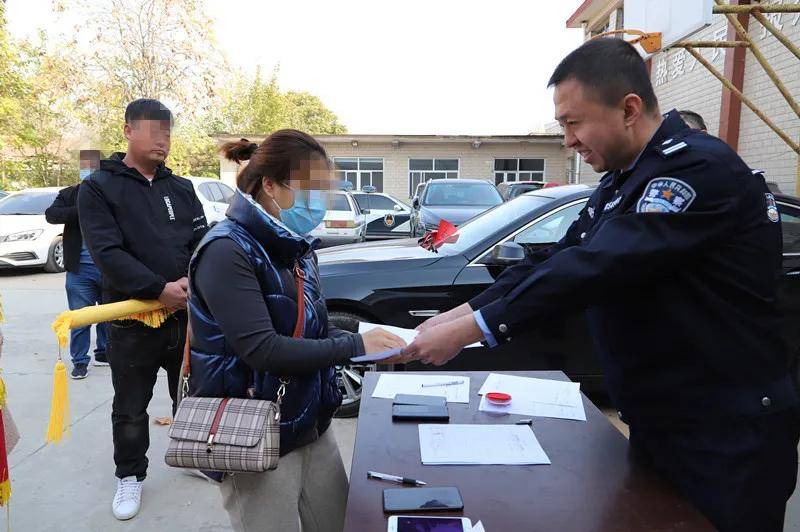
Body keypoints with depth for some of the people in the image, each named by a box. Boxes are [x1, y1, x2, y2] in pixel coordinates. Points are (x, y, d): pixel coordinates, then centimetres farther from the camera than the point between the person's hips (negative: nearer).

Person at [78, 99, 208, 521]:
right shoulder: (98, 188, -4)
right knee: (130, 409, 13)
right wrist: (159, 289, -24)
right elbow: (107, 252, -15)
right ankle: (130, 475, 34)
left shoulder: (182, 189, 8)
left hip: (185, 313, 4)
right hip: (131, 319, -3)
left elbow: (203, 242, 3)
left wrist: (193, 281, -18)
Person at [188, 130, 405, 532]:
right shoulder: (227, 252, -18)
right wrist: (355, 346, -23)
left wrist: (370, 341, -6)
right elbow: (262, 350, -26)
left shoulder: (296, 248, 7)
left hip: (312, 427, 8)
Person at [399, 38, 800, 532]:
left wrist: (470, 329, -29)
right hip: (658, 424, 8)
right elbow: (557, 259, 2)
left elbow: (595, 266, -31)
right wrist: (458, 314, -9)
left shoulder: (700, 167, -22)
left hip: (727, 439, -8)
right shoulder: (623, 181, 8)